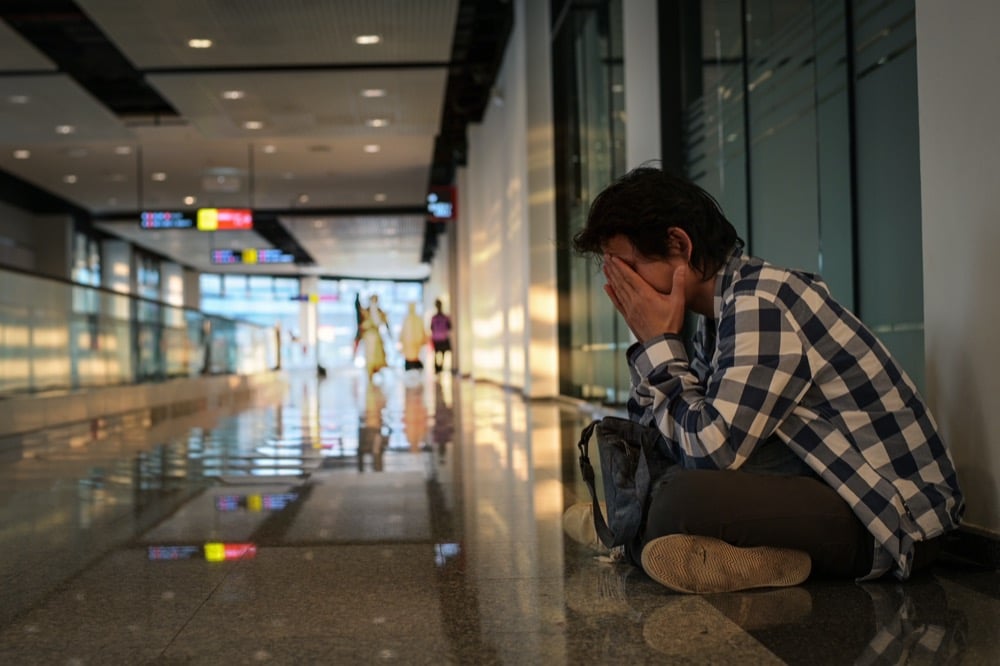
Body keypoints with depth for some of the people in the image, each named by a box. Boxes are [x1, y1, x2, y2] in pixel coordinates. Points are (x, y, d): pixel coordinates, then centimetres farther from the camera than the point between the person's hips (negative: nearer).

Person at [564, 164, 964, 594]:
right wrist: (651, 342, -3)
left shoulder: (759, 304, -20)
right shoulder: (722, 305, 8)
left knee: (682, 498, -32)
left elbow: (711, 450, -25)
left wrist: (660, 344, -15)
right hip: (835, 484, 10)